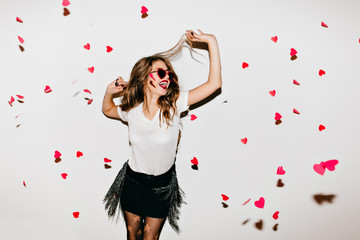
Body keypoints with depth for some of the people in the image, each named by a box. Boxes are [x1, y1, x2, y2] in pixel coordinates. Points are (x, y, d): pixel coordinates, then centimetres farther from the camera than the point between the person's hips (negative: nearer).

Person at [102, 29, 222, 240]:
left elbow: (214, 83, -26)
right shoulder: (131, 110, -15)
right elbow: (108, 110, 9)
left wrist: (212, 41, -28)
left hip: (162, 185, -1)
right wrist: (109, 93, -12)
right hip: (133, 181, 1)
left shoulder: (174, 104, -21)